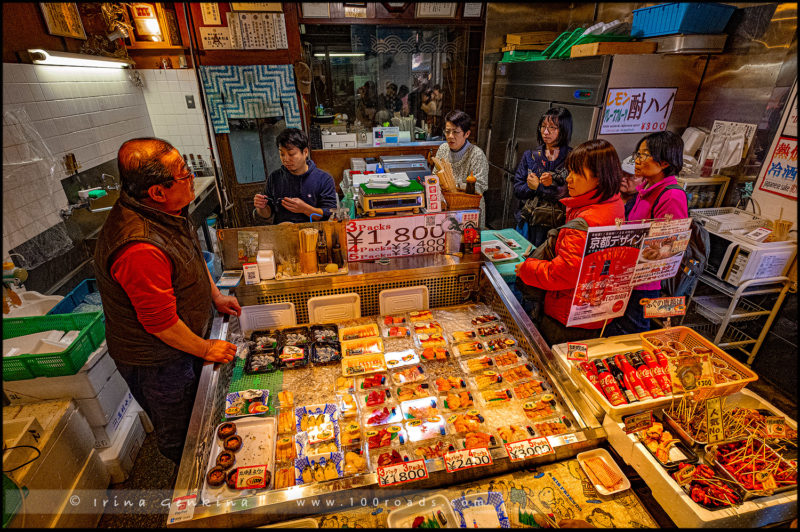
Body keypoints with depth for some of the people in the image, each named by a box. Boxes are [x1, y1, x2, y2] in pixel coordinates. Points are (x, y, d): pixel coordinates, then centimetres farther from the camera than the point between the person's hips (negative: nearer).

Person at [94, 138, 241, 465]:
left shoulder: (169, 211, -8)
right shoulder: (139, 248, -39)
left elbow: (192, 256, 12)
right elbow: (161, 322, -29)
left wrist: (216, 297, 12)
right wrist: (204, 348, -14)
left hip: (186, 340, 9)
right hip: (155, 361, -9)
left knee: (196, 416, 30)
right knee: (179, 434, 18)